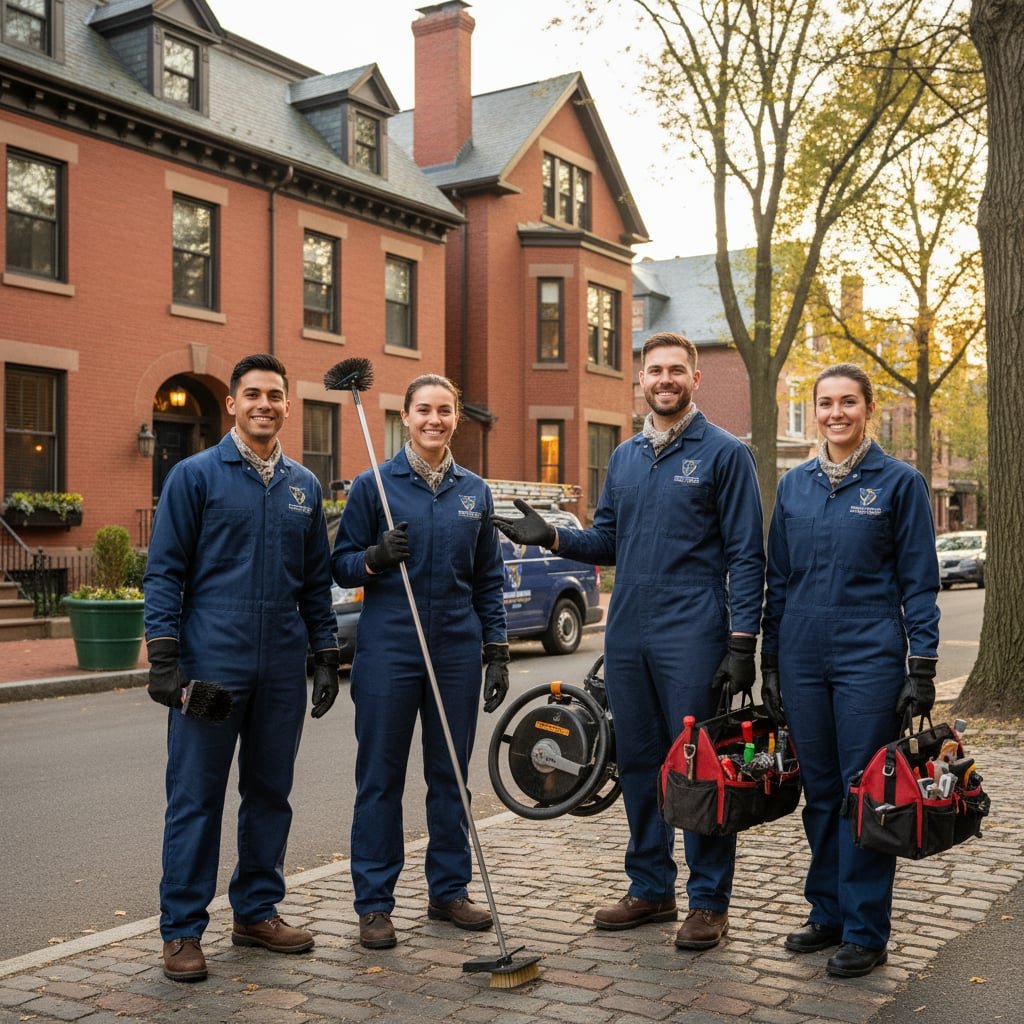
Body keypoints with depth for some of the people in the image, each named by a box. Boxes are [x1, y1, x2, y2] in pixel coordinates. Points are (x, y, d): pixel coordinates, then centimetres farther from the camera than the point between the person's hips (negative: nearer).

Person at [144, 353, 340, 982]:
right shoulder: (196, 475, -1)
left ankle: (258, 911, 26)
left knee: (271, 793, 12)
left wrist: (326, 657, 11)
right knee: (197, 798, 1)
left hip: (282, 669, 5)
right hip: (211, 664, -4)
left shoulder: (304, 485, 12)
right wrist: (163, 657, -11)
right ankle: (182, 929, 12)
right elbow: (164, 571, -4)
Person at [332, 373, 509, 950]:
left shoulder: (475, 491, 9)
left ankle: (449, 891, 24)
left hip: (457, 650, 3)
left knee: (451, 775, 11)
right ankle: (375, 903, 14)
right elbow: (342, 566, 1)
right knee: (381, 777, 3)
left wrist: (497, 652, 7)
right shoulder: (374, 485, -1)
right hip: (389, 648, -3)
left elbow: (489, 579, 12)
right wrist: (376, 557, -19)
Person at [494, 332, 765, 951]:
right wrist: (552, 537, 1)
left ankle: (709, 901, 12)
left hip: (691, 639, -6)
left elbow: (746, 554, -6)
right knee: (638, 763, 12)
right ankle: (651, 888, 25)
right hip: (627, 638, 6)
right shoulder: (625, 457, 14)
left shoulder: (724, 453, -3)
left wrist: (742, 642, -14)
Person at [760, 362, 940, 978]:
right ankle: (827, 914, 25)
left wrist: (922, 668, -8)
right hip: (803, 656, 4)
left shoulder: (900, 482, -2)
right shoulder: (794, 485, 9)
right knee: (820, 789, 12)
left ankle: (865, 932, 12)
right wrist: (770, 661, 11)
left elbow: (919, 582, -2)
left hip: (870, 656, -4)